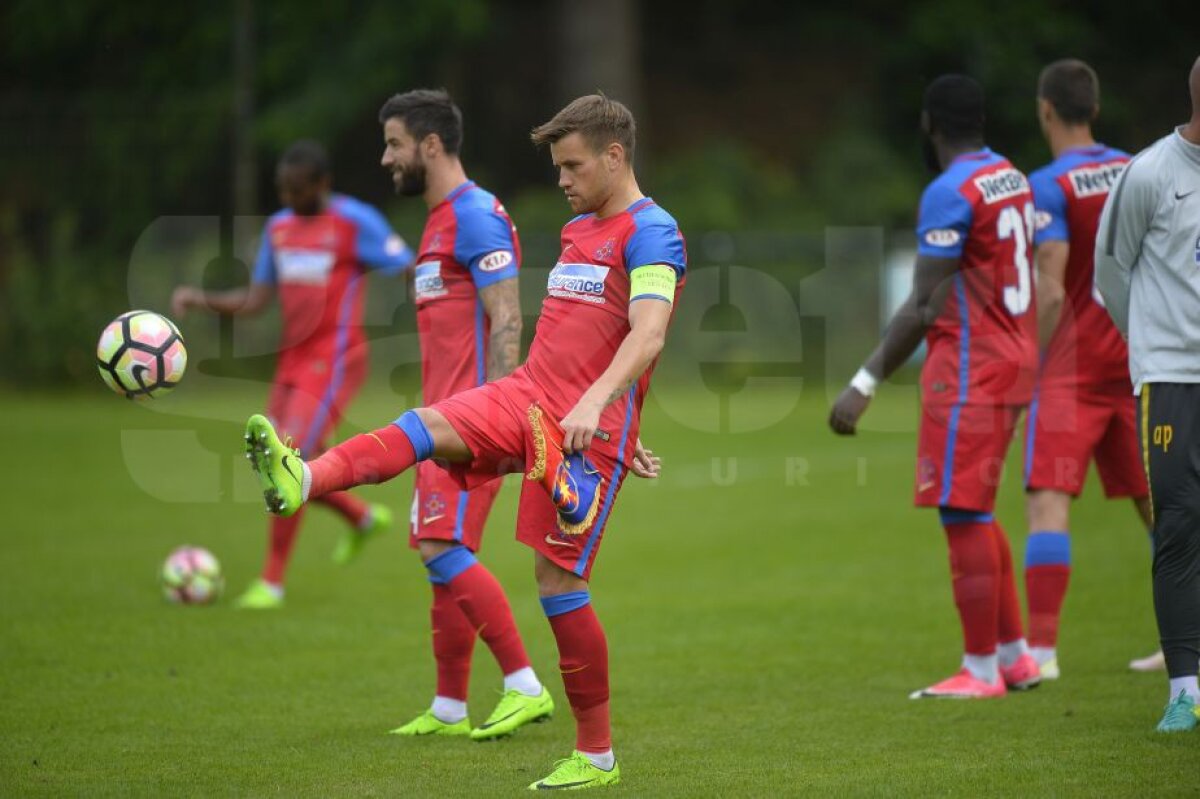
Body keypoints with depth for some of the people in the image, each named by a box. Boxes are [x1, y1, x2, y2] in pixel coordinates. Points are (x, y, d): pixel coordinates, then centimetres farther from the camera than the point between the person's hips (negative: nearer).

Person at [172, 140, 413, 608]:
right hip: (293, 360, 8)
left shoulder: (356, 222, -10)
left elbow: (414, 272, -9)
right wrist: (200, 300, -3)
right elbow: (254, 301, 11)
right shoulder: (278, 227, 10)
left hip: (332, 361, -8)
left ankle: (272, 583, -9)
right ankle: (363, 519, 38)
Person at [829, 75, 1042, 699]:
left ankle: (982, 669, -1)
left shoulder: (950, 193, -16)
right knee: (976, 513, 16)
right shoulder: (1013, 179, 11)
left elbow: (924, 308, -18)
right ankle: (1014, 655, 20)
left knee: (964, 514, -4)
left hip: (970, 367, -9)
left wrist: (865, 384, -15)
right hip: (1012, 356, 9)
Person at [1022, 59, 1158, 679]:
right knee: (1156, 501, 15)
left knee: (1048, 501, -10)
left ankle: (1042, 649, -19)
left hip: (1072, 370, -7)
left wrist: (1027, 372, -13)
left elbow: (1050, 293, -18)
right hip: (1136, 360, 7)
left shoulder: (1050, 187, -12)